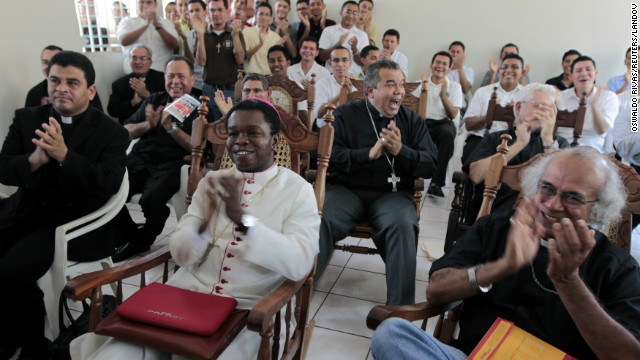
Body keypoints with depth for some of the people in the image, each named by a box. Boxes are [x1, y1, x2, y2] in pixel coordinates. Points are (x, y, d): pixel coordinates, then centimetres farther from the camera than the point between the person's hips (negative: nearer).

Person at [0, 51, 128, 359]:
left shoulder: (111, 133, -6)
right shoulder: (27, 119, 8)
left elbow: (109, 184, -18)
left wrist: (64, 155, -32)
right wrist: (34, 160, -23)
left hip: (73, 221, -5)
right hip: (25, 212, 6)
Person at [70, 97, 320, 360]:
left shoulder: (297, 189, -2)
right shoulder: (212, 181, 9)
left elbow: (300, 264, -17)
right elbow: (181, 255, 4)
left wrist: (241, 217, -25)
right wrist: (205, 220, -17)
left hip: (246, 309, -2)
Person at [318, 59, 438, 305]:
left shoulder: (412, 120, 15)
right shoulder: (345, 115, 9)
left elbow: (430, 165, 6)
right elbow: (329, 156, -5)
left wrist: (400, 151, -12)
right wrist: (370, 153, -15)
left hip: (392, 193, 1)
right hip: (346, 189, 0)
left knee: (403, 225, -31)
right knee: (320, 219, -29)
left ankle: (401, 308, -20)